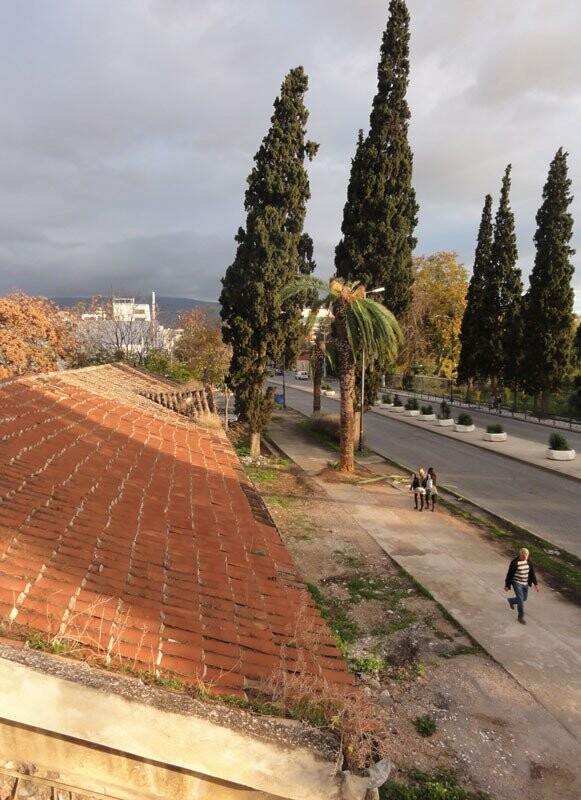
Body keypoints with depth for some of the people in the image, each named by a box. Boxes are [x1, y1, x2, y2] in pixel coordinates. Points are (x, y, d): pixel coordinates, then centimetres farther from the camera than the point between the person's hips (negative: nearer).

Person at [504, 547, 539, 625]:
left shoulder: (528, 561, -4)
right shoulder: (514, 562, -19)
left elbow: (532, 573, 6)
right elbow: (509, 574, -12)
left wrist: (535, 583, 5)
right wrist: (507, 585, -6)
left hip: (525, 583, 6)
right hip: (517, 583, -6)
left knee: (524, 599, 17)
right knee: (521, 599, -10)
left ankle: (511, 600, 47)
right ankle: (521, 617, 7)